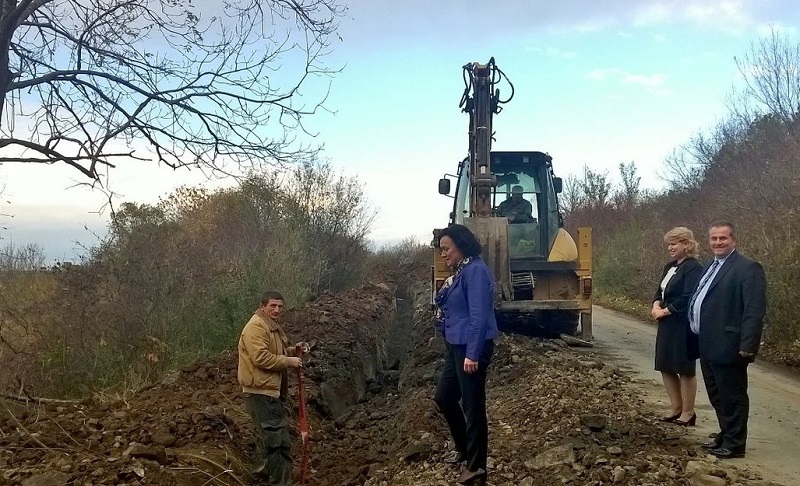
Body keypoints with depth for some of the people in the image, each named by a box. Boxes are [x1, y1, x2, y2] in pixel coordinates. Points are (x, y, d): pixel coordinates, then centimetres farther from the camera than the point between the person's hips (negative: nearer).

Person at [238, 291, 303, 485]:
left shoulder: (272, 326, 18)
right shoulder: (256, 326, -17)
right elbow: (261, 358, -26)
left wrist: (292, 350, 10)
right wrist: (288, 361, -19)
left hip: (271, 390, 11)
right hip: (261, 391, -11)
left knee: (273, 435, 24)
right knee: (279, 440, -9)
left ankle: (266, 467, 40)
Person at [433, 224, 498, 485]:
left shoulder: (476, 270, -17)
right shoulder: (459, 272, 13)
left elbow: (479, 315, -22)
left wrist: (472, 354, -23)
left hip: (471, 348, -10)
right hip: (455, 346, 10)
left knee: (472, 406, -1)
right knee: (444, 397, 19)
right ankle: (464, 448, 35)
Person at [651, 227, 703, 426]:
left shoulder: (693, 268, -15)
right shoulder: (670, 267, 13)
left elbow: (688, 298, -22)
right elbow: (660, 291, 19)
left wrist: (665, 311, -15)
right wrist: (656, 305, -2)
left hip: (684, 327, -9)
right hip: (667, 325, 9)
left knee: (685, 369, 2)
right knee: (666, 366, 13)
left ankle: (688, 412, 14)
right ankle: (676, 407, 27)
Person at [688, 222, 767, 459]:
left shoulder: (747, 268, -12)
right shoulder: (711, 267, 15)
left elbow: (755, 310, -18)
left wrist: (747, 346, -21)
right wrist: (700, 338, 13)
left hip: (728, 347, -9)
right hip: (709, 346, 9)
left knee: (732, 397, 3)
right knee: (717, 395, 19)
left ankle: (734, 444, 14)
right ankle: (725, 435, 32)